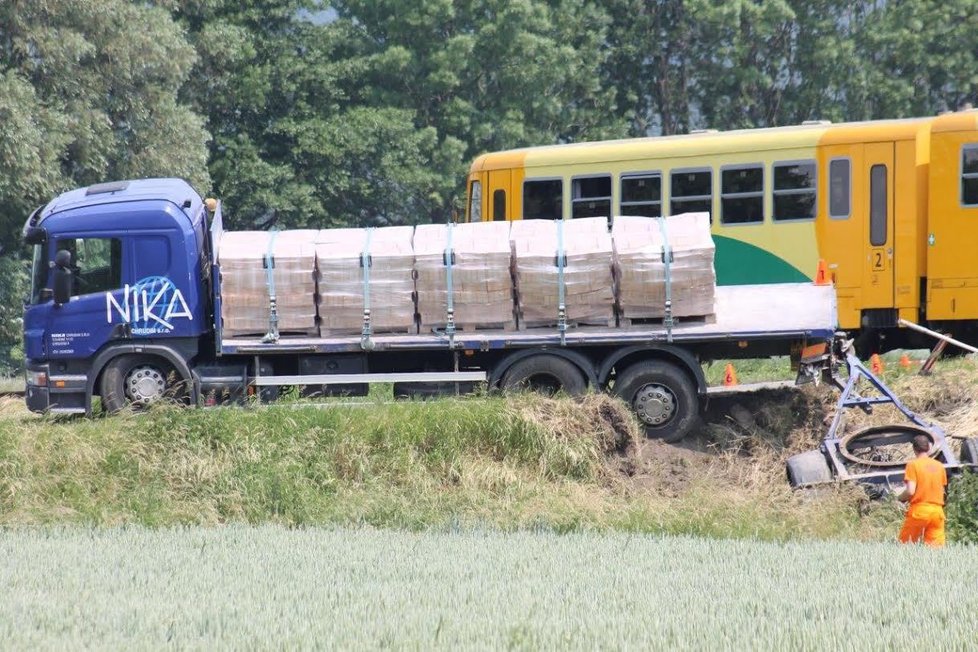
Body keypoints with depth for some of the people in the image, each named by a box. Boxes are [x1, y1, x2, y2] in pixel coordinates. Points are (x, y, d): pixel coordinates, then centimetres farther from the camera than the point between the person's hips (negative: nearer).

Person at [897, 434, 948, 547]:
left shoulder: (913, 464, -5)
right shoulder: (939, 466, 8)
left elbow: (910, 491, -12)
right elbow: (942, 492, 11)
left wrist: (900, 498, 7)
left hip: (919, 510, -4)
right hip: (937, 511, 4)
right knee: (936, 548, 2)